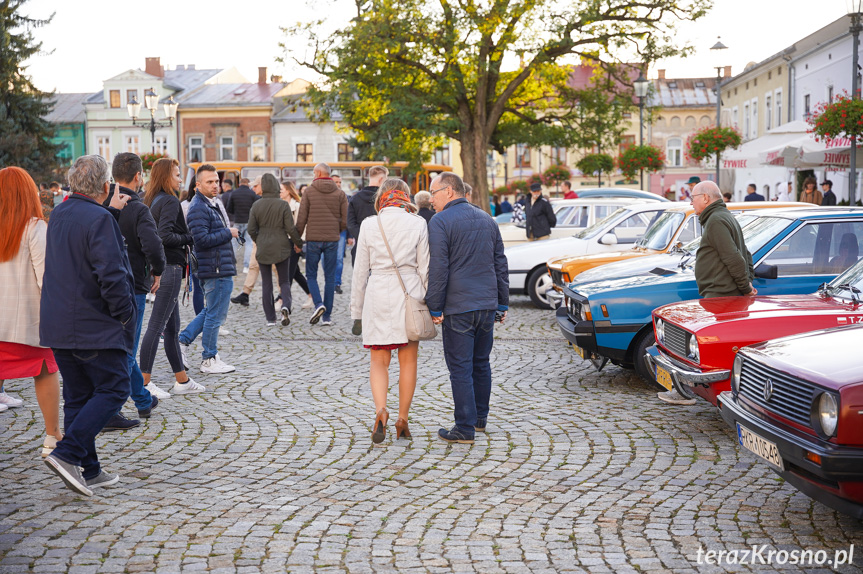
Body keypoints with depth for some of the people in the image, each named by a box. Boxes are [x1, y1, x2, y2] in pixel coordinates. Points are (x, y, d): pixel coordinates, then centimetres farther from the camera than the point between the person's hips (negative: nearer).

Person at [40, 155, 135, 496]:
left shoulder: (59, 215, 10)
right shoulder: (99, 220, -17)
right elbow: (111, 274, -22)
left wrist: (111, 209, 33)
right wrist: (124, 314, -11)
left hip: (58, 326, 9)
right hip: (95, 327, -9)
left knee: (78, 396, 12)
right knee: (112, 390, -1)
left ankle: (89, 470, 16)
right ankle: (67, 454, -12)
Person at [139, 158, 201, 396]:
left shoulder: (150, 200, 13)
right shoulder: (170, 201, -13)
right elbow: (165, 236, -24)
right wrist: (188, 238, -9)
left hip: (158, 267, 10)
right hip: (169, 267, -10)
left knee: (172, 326, 14)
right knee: (156, 325, -6)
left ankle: (182, 380, 22)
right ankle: (144, 382, -1)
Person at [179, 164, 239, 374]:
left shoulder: (211, 204, 17)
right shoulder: (198, 208, -16)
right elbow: (202, 239, -24)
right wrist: (228, 233, -15)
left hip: (219, 268, 10)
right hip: (216, 270, -10)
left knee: (211, 311, 19)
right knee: (215, 315, 0)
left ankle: (183, 340, 22)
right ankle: (209, 360, 10)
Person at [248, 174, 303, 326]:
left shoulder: (256, 206, -3)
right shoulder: (283, 204, -9)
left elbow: (251, 230, -1)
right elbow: (290, 228, -10)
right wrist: (299, 243, 6)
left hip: (263, 249, 1)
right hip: (281, 248, -1)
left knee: (266, 284, 10)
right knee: (284, 281, 11)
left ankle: (270, 318, 9)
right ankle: (285, 306, -16)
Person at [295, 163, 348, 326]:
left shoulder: (309, 191, -3)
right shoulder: (340, 193, 3)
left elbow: (301, 218, -4)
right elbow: (345, 220, 0)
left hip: (313, 239, -2)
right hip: (332, 239, 2)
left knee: (311, 275, 10)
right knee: (330, 277, 6)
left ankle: (318, 304, -13)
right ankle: (327, 316, 5)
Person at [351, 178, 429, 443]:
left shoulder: (369, 225, -1)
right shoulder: (418, 224, -1)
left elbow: (360, 271, 2)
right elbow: (424, 269, 0)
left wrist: (357, 312, 10)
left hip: (378, 295, 0)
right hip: (409, 293, 0)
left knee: (378, 361, 7)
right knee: (408, 361, 11)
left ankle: (380, 409, -16)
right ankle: (403, 419, 13)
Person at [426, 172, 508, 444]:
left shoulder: (440, 222, -9)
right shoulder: (487, 219, 13)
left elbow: (438, 269, -14)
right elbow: (501, 264, 16)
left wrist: (435, 308, -9)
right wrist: (502, 304, 19)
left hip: (458, 308, -7)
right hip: (487, 305, 7)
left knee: (461, 368, -2)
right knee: (481, 363, 17)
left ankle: (465, 428, 0)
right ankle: (480, 418, 27)